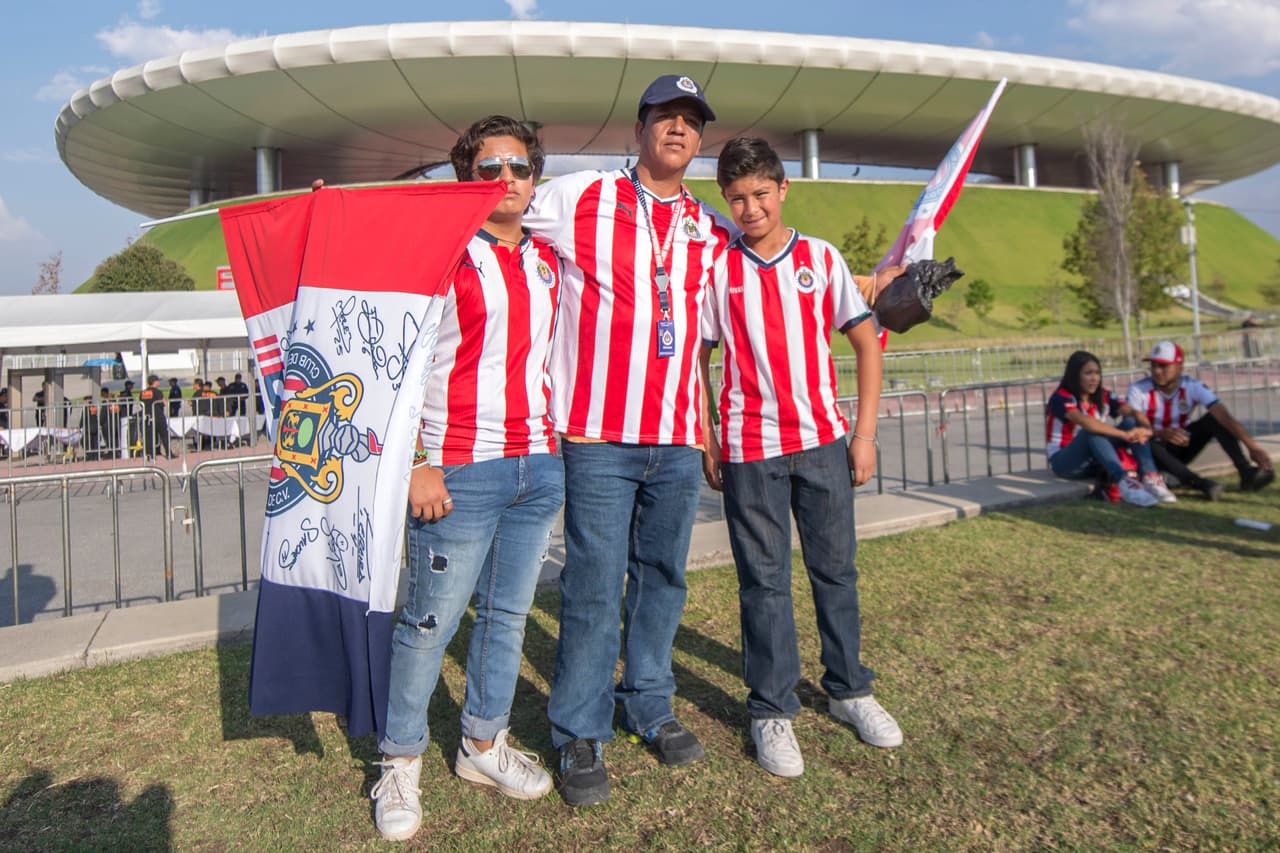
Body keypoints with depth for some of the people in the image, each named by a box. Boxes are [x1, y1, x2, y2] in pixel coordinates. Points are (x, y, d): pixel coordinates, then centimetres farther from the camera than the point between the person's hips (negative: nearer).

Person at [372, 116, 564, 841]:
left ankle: (484, 744, 30)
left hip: (540, 466, 6)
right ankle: (401, 763, 22)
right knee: (431, 619, 2)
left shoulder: (548, 260, 15)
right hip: (460, 471, -5)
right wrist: (415, 465, -12)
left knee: (509, 612, 13)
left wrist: (557, 448, 13)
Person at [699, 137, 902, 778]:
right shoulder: (716, 267, 2)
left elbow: (867, 343, 6)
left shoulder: (821, 258, 4)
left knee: (835, 569, 12)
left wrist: (864, 432, 0)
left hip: (823, 440, 2)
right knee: (764, 580, 5)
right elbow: (697, 359, 5)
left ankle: (849, 690, 30)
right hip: (750, 449, -1)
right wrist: (707, 443, -1)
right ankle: (771, 709, 19)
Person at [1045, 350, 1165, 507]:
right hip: (1064, 462, -6)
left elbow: (1132, 412, -12)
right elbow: (1085, 422, -34)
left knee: (1132, 422, -16)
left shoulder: (1103, 397, 5)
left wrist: (1145, 427, -35)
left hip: (1096, 462, 6)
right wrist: (1124, 434, -42)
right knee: (1093, 431, -35)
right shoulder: (1061, 398, -15)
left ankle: (1151, 478, -32)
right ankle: (1124, 482, -47)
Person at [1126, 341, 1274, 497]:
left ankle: (1246, 472, -26)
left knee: (1215, 418, -18)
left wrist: (1252, 446, -36)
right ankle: (1199, 483, -43)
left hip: (1180, 449, 3)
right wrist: (1162, 433, -44)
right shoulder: (1138, 390, -17)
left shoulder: (1193, 387, -12)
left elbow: (1225, 417, -23)